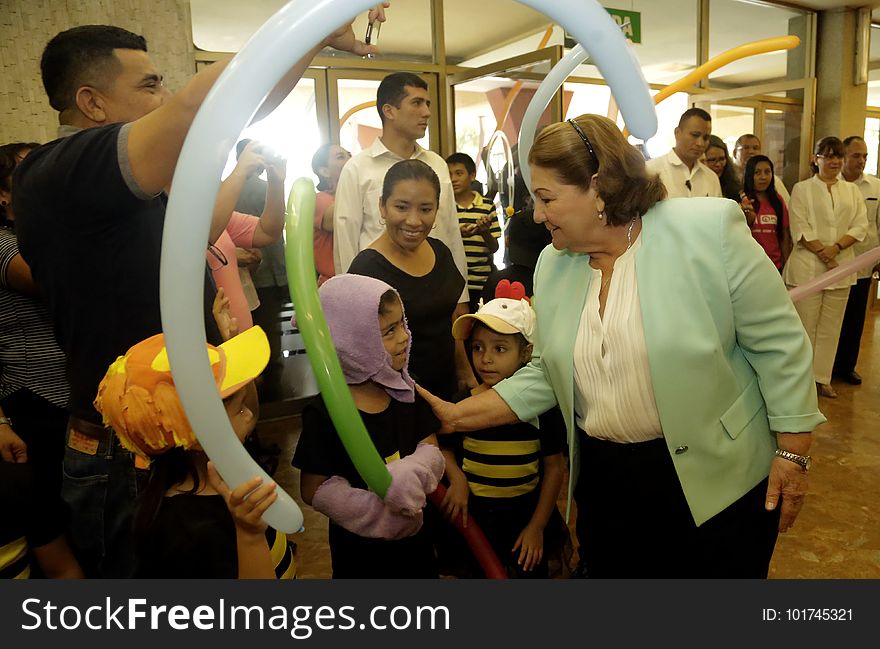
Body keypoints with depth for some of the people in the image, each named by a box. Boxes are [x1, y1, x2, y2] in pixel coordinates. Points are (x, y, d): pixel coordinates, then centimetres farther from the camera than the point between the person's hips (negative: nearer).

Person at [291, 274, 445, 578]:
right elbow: (314, 490, -18)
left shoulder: (405, 392, -6)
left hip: (414, 534, 5)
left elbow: (431, 449, -6)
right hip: (360, 549, -4)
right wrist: (381, 512, -22)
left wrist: (408, 474, -28)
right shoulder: (324, 413, -22)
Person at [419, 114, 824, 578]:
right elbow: (546, 376, 4)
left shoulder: (708, 229, -15)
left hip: (718, 479, -4)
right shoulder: (552, 265, 1)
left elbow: (778, 344, -10)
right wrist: (459, 415, -2)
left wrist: (792, 453, -9)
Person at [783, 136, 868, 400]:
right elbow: (800, 228, -7)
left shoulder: (852, 191, 14)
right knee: (805, 326, -2)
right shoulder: (802, 189, 2)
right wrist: (823, 254, -14)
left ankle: (822, 378, 17)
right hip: (807, 267, -4)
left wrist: (836, 247, -12)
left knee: (830, 327, 7)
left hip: (841, 267, 4)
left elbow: (860, 225, 5)